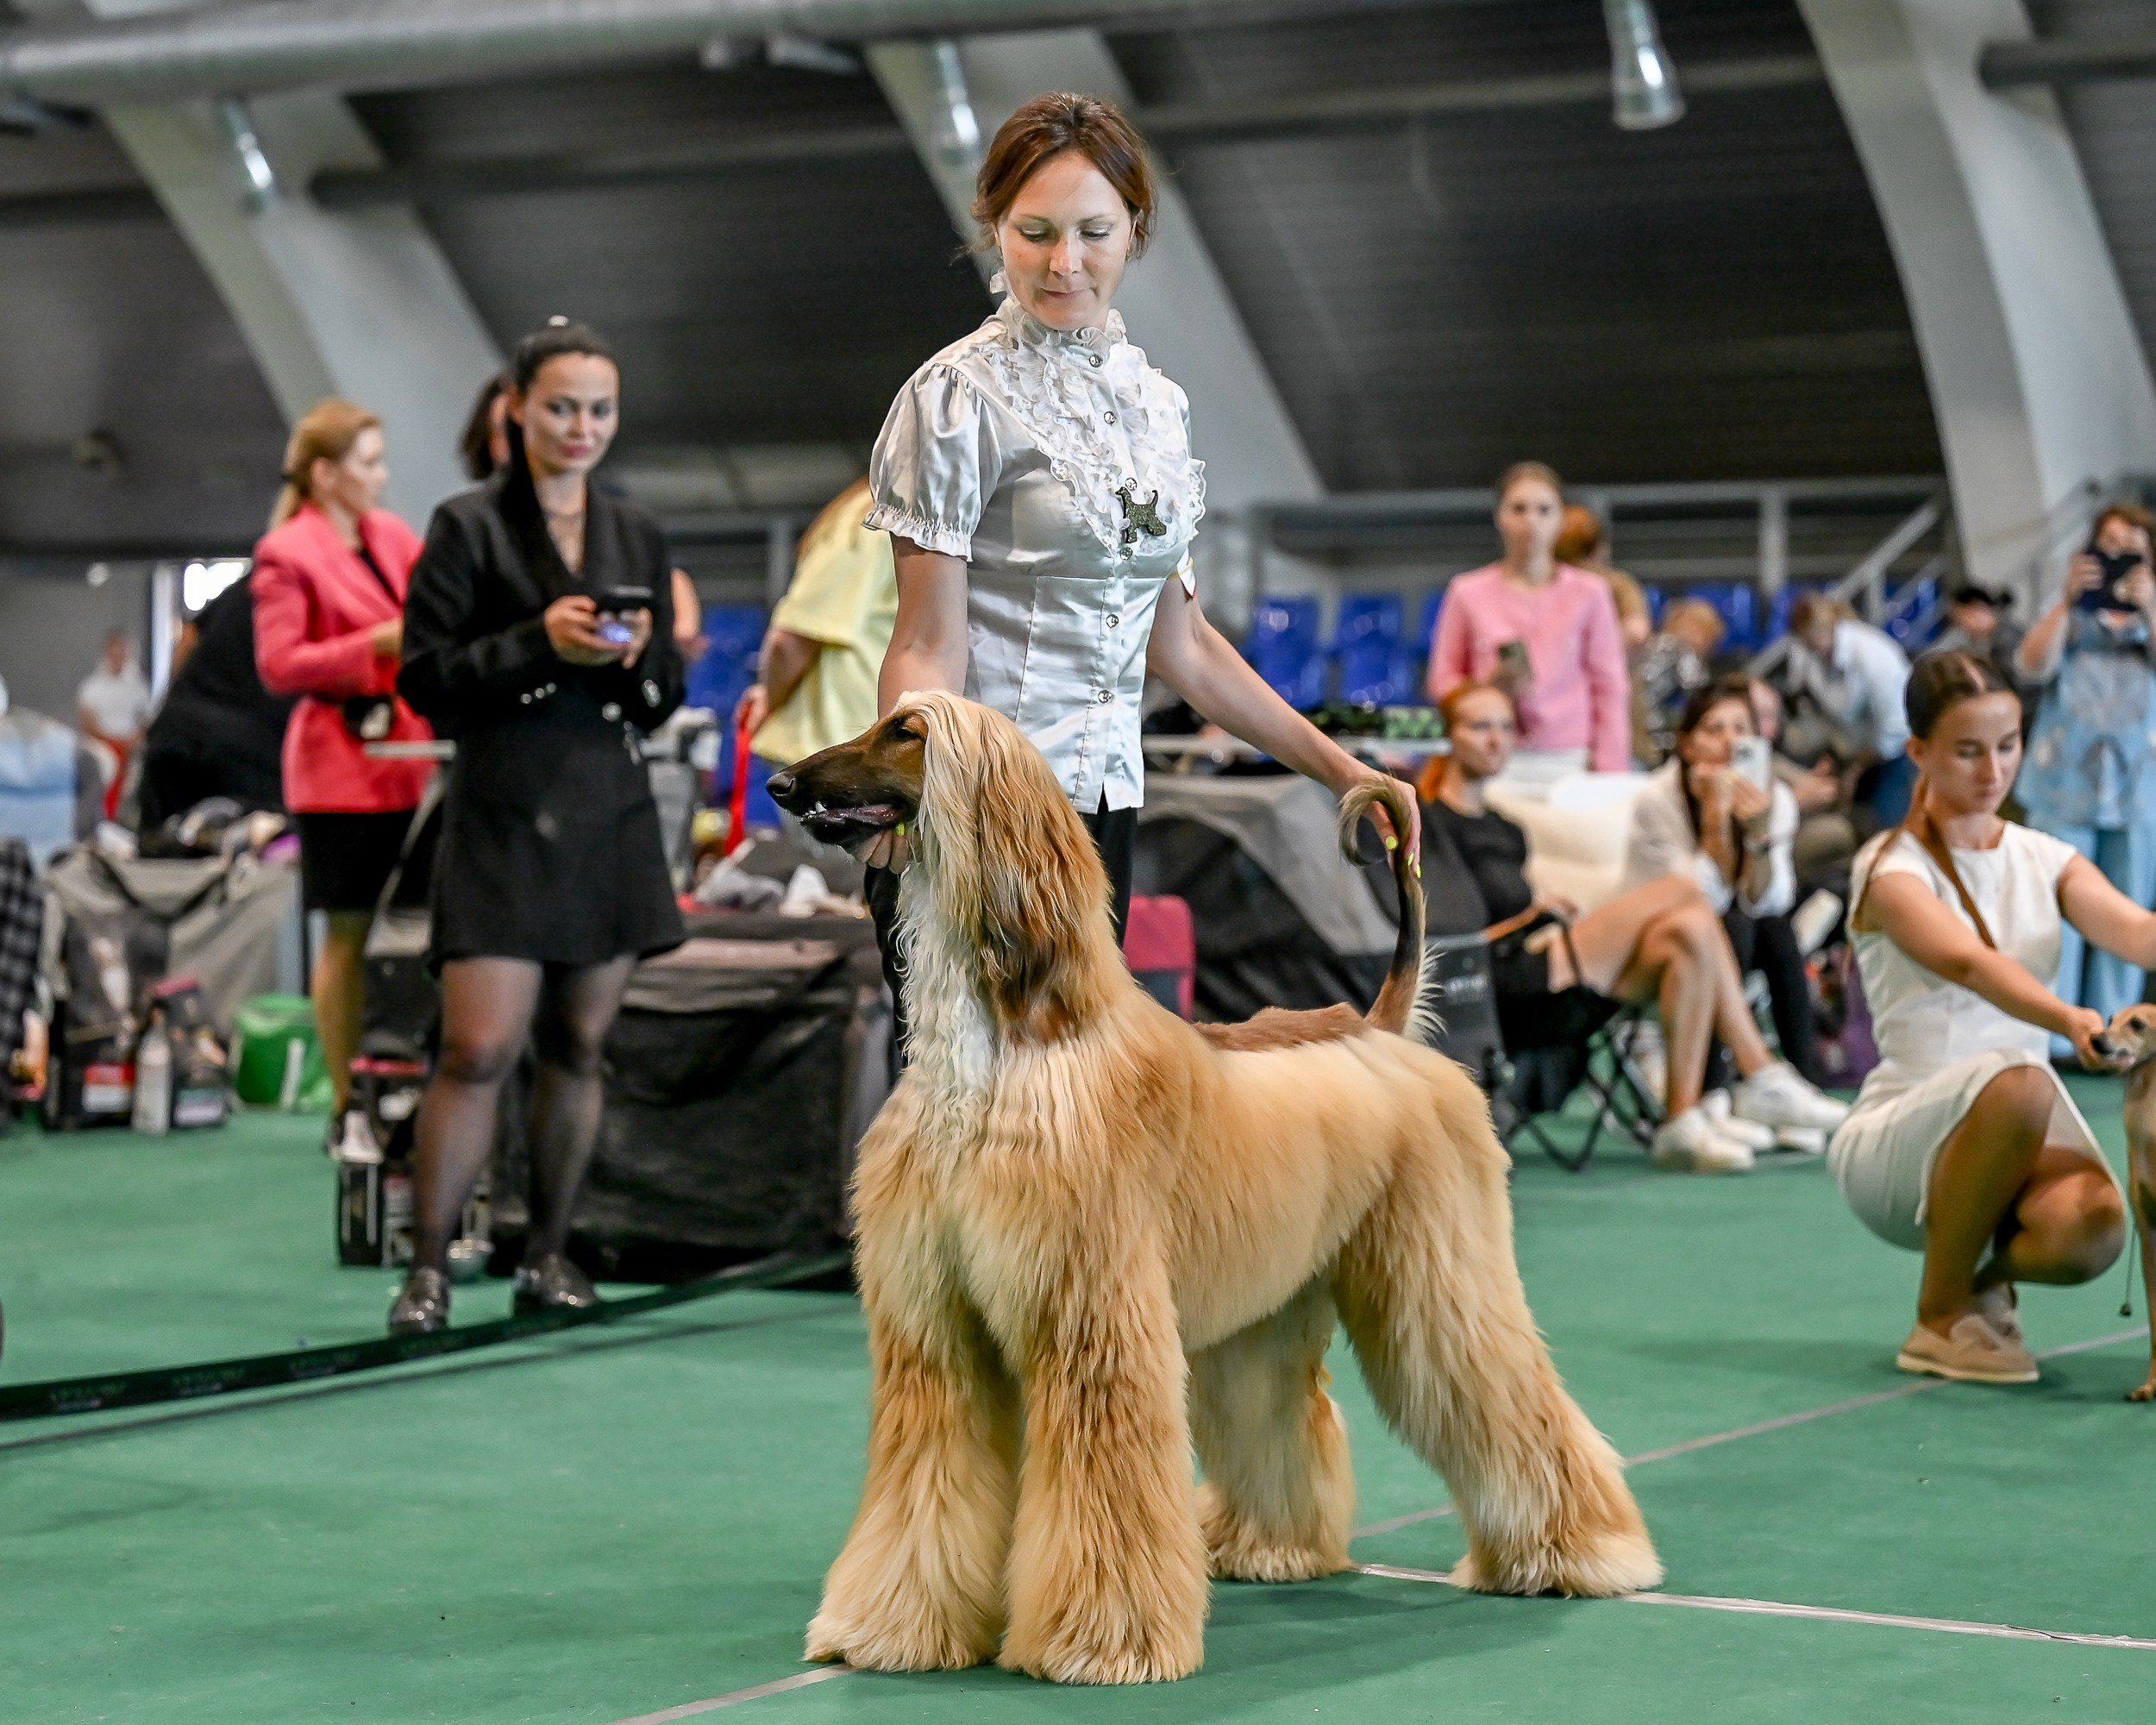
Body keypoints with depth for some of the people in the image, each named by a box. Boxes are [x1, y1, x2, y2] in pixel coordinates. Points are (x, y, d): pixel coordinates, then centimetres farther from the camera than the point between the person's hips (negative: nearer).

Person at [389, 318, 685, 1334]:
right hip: (502, 818, -5)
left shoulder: (638, 538, 13)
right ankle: (428, 1268, -3)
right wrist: (539, 641, -17)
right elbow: (424, 680, -6)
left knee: (578, 1047, 8)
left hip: (609, 819, 5)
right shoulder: (469, 528, -1)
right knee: (480, 1048, -11)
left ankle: (547, 1259, 18)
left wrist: (638, 658, -6)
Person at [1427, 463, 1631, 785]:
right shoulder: (1468, 593, 9)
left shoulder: (1588, 593, 8)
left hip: (1567, 763, 0)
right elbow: (1442, 681, 12)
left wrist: (1610, 777, 1)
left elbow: (1610, 687, 8)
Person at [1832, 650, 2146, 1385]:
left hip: (2019, 1133, 3)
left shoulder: (2046, 860, 9)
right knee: (2016, 1079, -36)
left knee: (2092, 1227, -31)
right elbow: (1967, 962, -27)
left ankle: (1988, 1269, 8)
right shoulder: (1891, 867, -6)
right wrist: (2069, 1021, -47)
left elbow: (2131, 929, -13)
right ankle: (1940, 1316, -14)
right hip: (1901, 1137, -3)